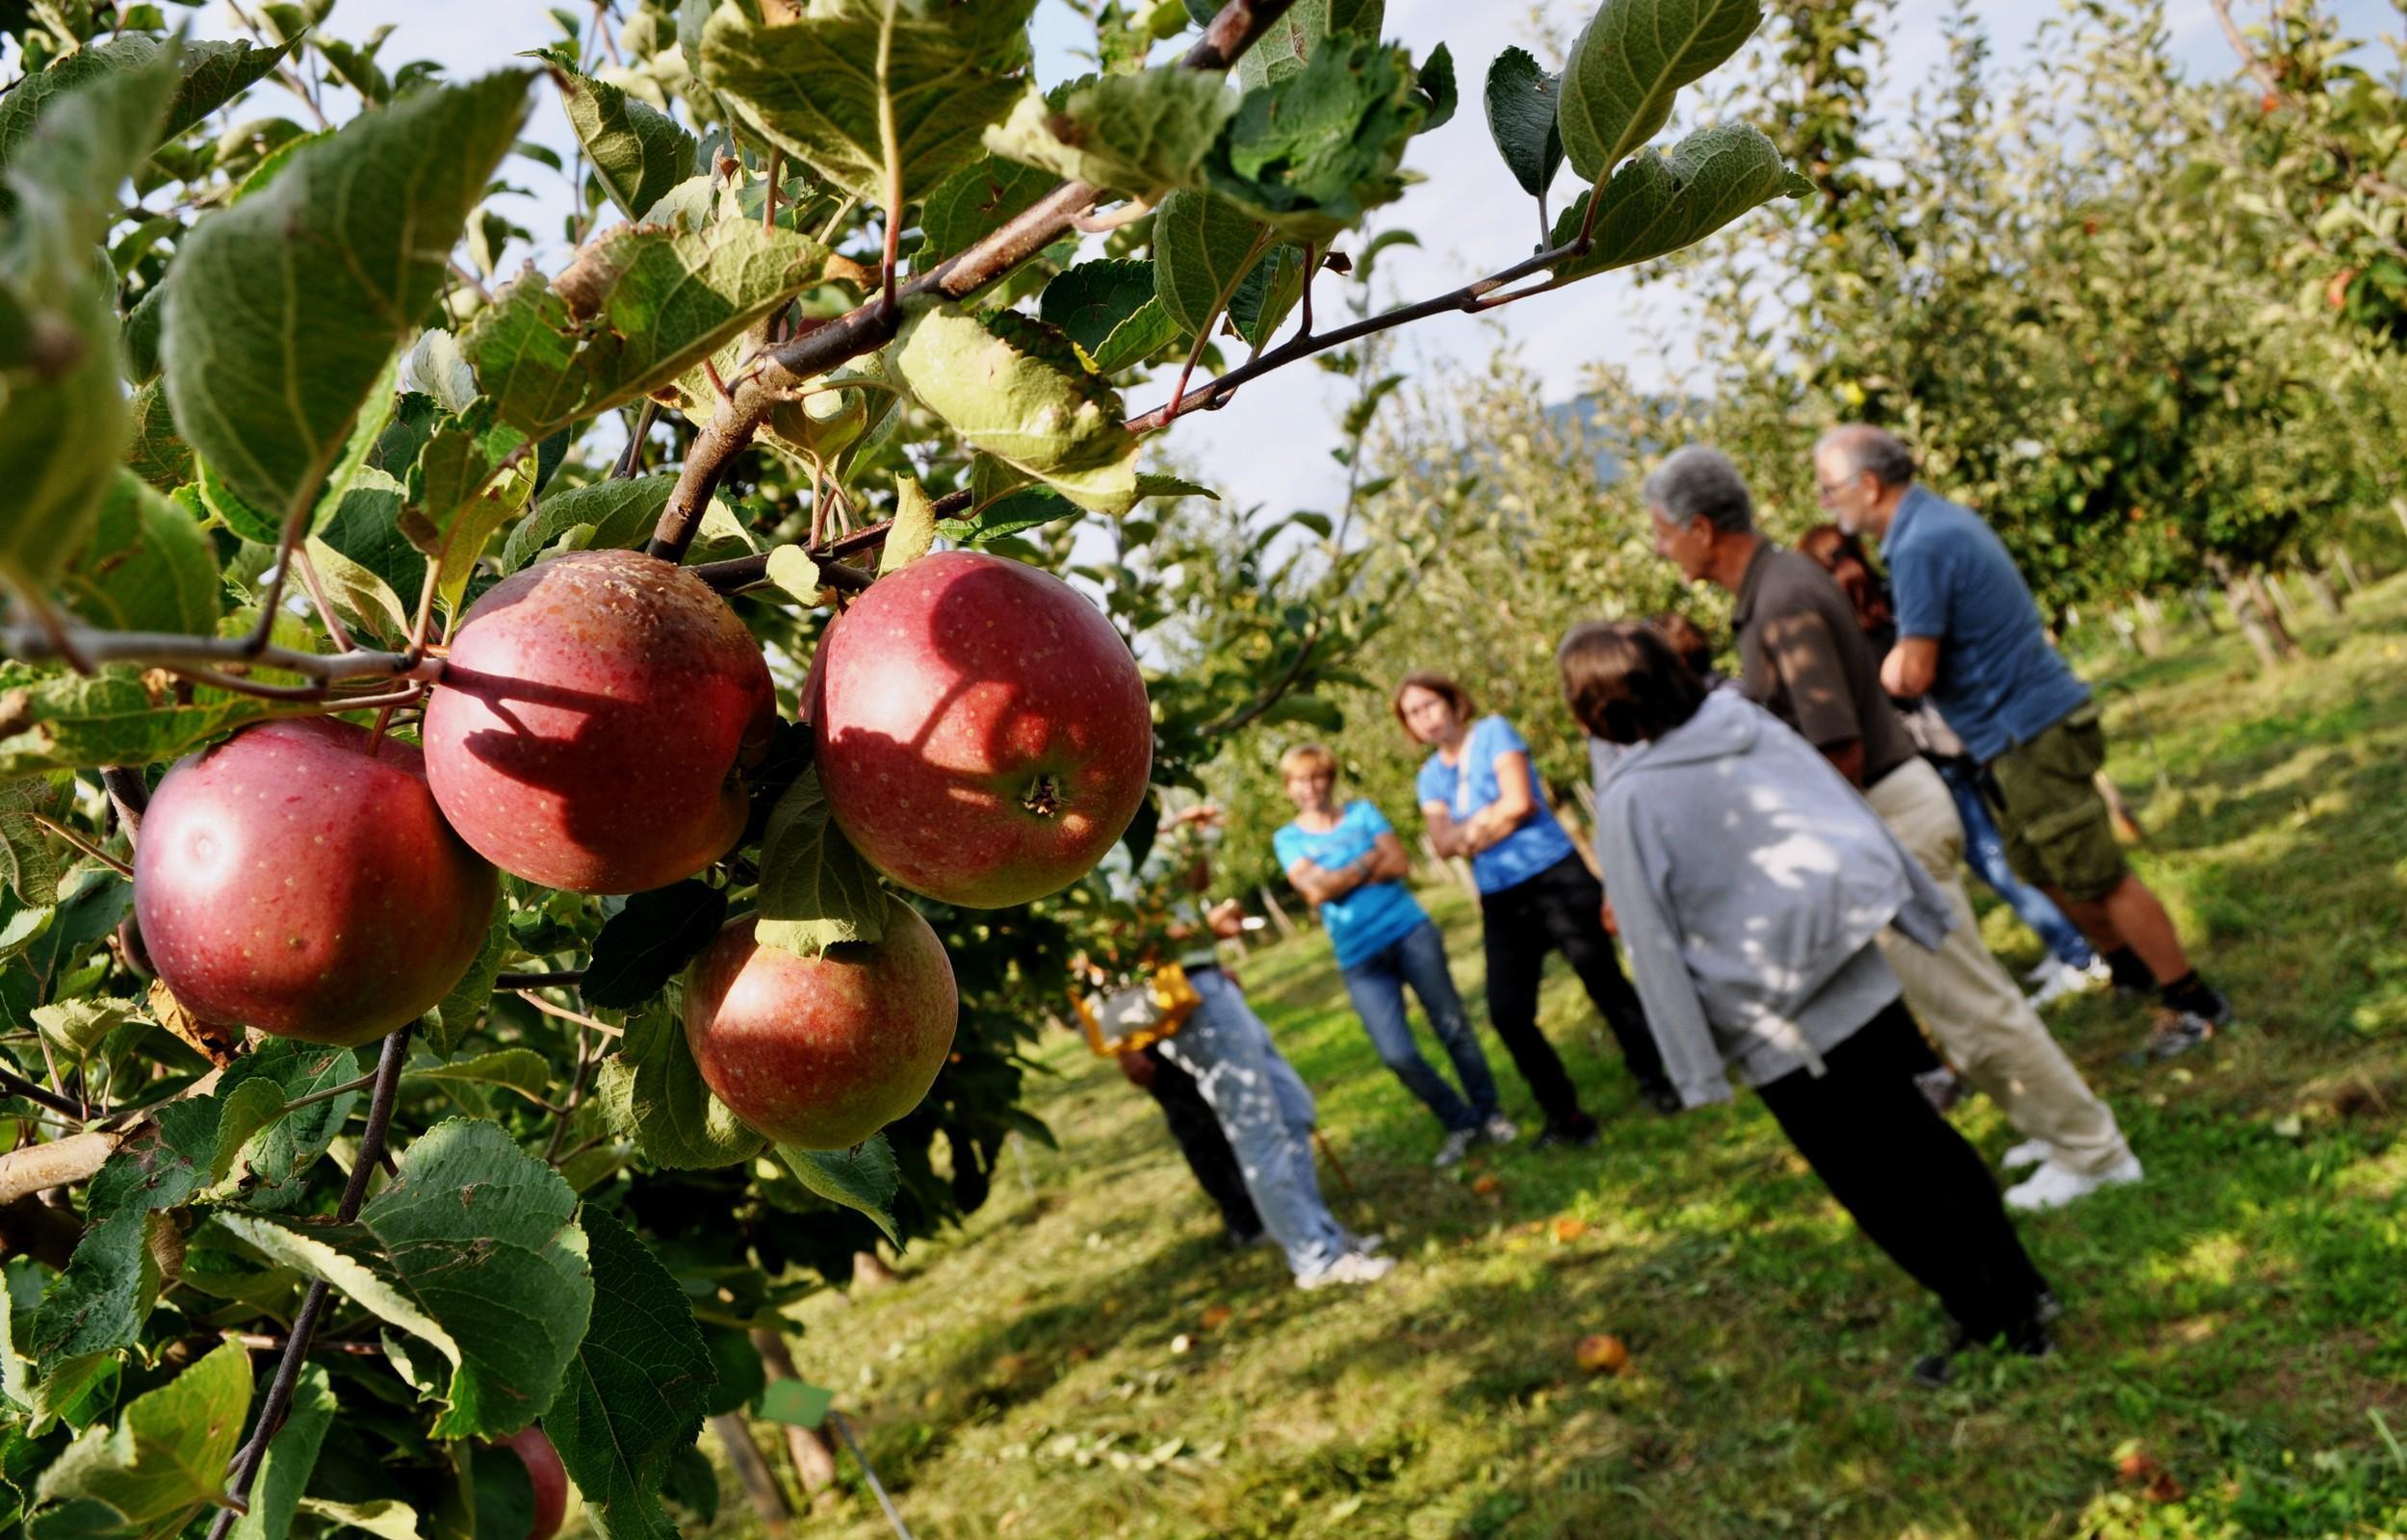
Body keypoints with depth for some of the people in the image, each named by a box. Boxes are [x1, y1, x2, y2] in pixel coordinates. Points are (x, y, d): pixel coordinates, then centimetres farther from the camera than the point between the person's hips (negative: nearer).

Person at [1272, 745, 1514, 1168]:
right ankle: (1459, 1122, 10)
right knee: (1397, 1054, -10)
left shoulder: (1362, 812, 7)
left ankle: (1488, 1113, 19)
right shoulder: (1288, 839, 3)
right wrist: (1369, 862, -6)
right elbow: (1315, 890, -13)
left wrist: (1340, 878, -9)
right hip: (1360, 958, -1)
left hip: (1411, 932, 1)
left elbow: (1399, 863, -6)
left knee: (1453, 1027, 1)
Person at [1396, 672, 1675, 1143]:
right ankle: (1564, 1114, 12)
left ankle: (1655, 1080, 16)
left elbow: (1520, 803, -15)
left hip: (1555, 878, -5)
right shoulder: (1430, 776, 11)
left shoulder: (1493, 732, -2)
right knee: (1507, 1013, -2)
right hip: (1500, 901, 5)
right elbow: (1444, 843, -3)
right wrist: (1492, 818, -16)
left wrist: (1470, 831, -4)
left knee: (1604, 981, -2)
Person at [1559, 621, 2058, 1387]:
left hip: (1778, 1033, -6)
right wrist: (1924, 913, 18)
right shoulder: (1755, 727, -1)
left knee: (1870, 1182, 11)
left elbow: (1656, 948, -14)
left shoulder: (1628, 804, -16)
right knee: (1917, 1140, 20)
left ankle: (1984, 1314, 20)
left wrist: (1695, 1069, -7)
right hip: (1864, 986, 6)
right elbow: (1855, 816, 7)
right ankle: (2019, 1293, 29)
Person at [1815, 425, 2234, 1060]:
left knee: (2097, 877, -1)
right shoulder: (1941, 517, 9)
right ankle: (2130, 968, 38)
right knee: (2036, 863, 22)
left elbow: (1912, 674, -23)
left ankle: (2194, 1003, 10)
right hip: (2023, 728, 10)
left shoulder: (1921, 547, -22)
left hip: (2030, 734, -10)